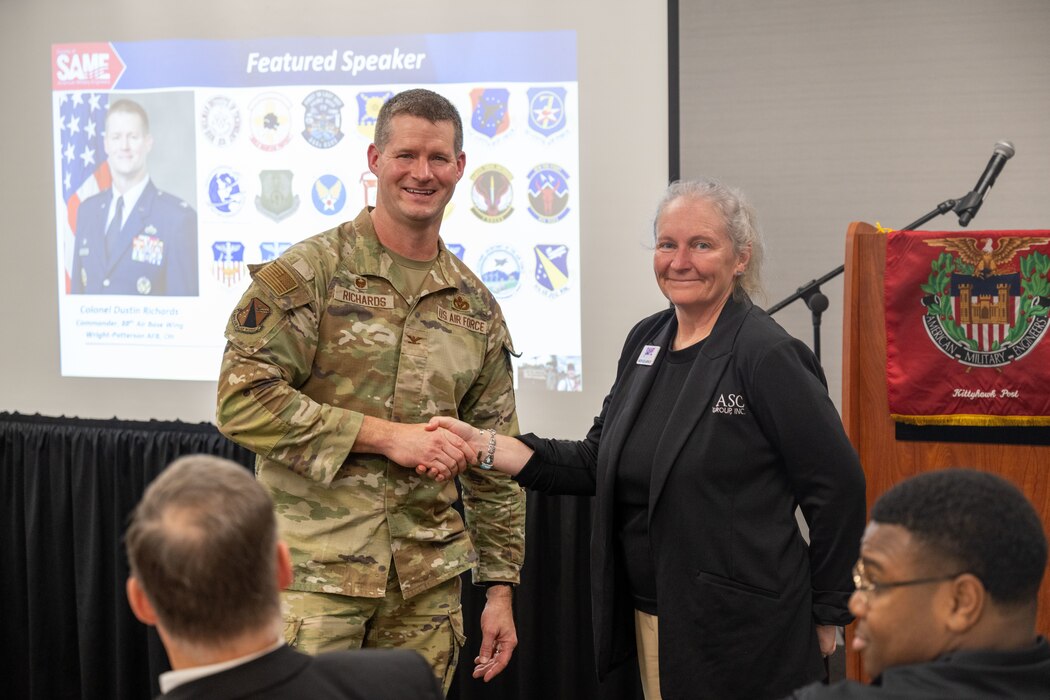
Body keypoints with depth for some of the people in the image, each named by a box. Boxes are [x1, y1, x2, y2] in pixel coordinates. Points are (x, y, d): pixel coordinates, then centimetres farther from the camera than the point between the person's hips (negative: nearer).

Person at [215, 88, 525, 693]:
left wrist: (500, 586, 11)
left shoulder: (476, 307, 10)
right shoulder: (310, 271, -4)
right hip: (314, 571, -4)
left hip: (428, 582, 4)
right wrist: (384, 435, -16)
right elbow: (243, 400, -13)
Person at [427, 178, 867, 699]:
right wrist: (485, 448, -2)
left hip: (738, 632, -7)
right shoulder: (646, 341, 8)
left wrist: (826, 612, -5)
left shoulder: (767, 357, -15)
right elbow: (600, 463, 10)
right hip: (650, 618, 7)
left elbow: (838, 484, -12)